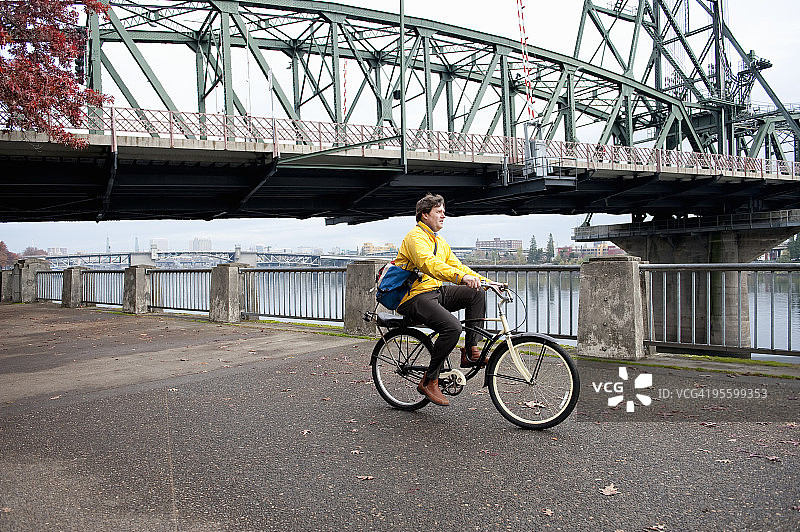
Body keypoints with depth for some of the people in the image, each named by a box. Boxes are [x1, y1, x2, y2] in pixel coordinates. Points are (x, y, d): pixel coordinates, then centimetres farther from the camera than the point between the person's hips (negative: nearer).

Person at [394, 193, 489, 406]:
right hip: (414, 297, -9)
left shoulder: (440, 242, 21)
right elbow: (428, 263, -29)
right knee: (452, 326, -29)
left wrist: (485, 280, 2)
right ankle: (429, 381, -15)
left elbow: (456, 266, 16)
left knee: (476, 293, -7)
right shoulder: (415, 236, -10)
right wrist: (462, 277, -44)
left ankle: (470, 351, -4)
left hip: (435, 292, 9)